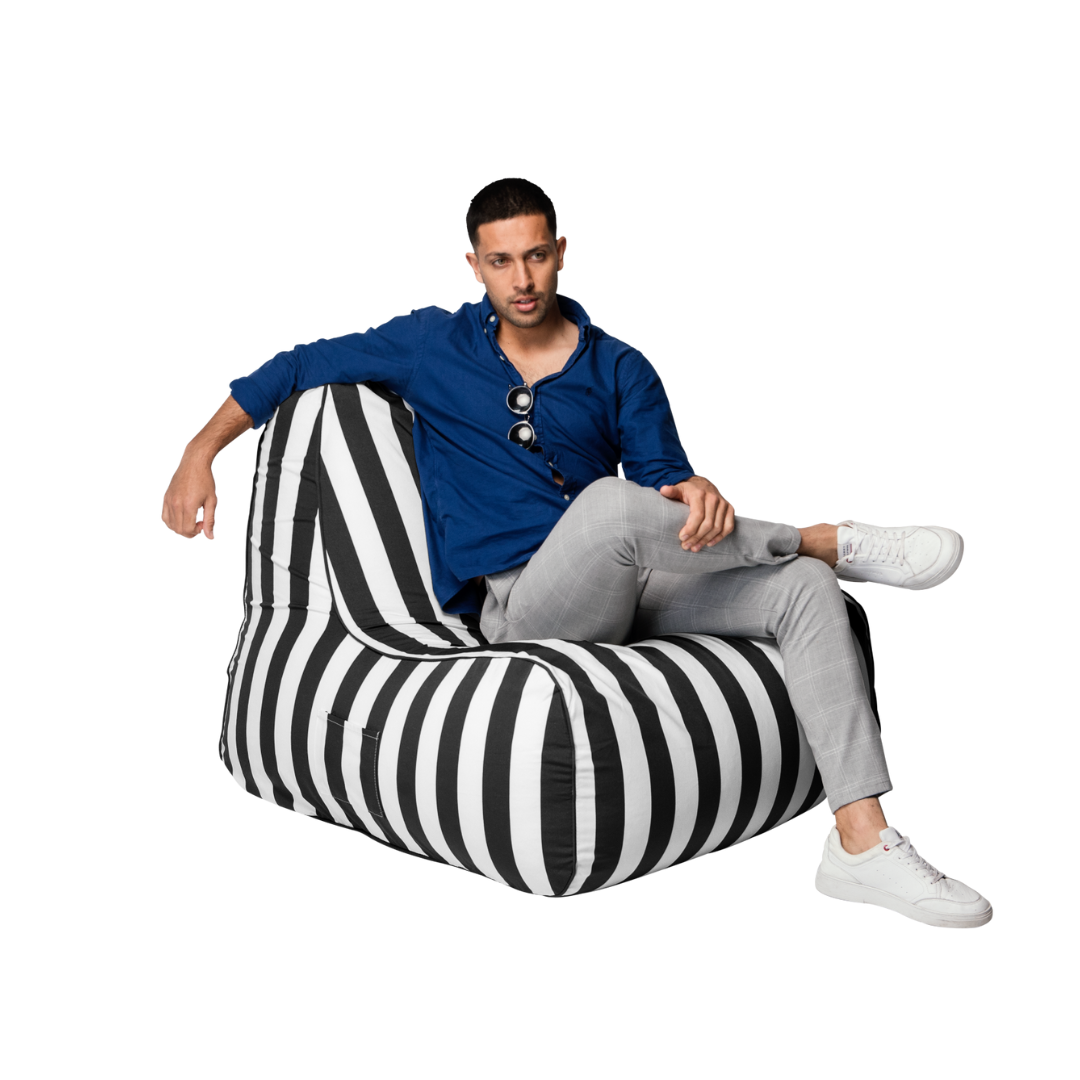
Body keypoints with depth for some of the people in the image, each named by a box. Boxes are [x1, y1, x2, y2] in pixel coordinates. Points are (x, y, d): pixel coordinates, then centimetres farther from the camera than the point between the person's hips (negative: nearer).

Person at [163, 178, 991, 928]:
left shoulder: (620, 371, 10)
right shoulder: (433, 345, 8)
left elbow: (665, 476, 3)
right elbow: (300, 368, 15)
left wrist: (699, 493, -23)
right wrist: (201, 450, 8)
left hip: (622, 590, 3)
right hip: (518, 608, -3)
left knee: (805, 588, -19)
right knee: (612, 501, -37)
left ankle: (861, 844, -17)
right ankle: (831, 541, -16)